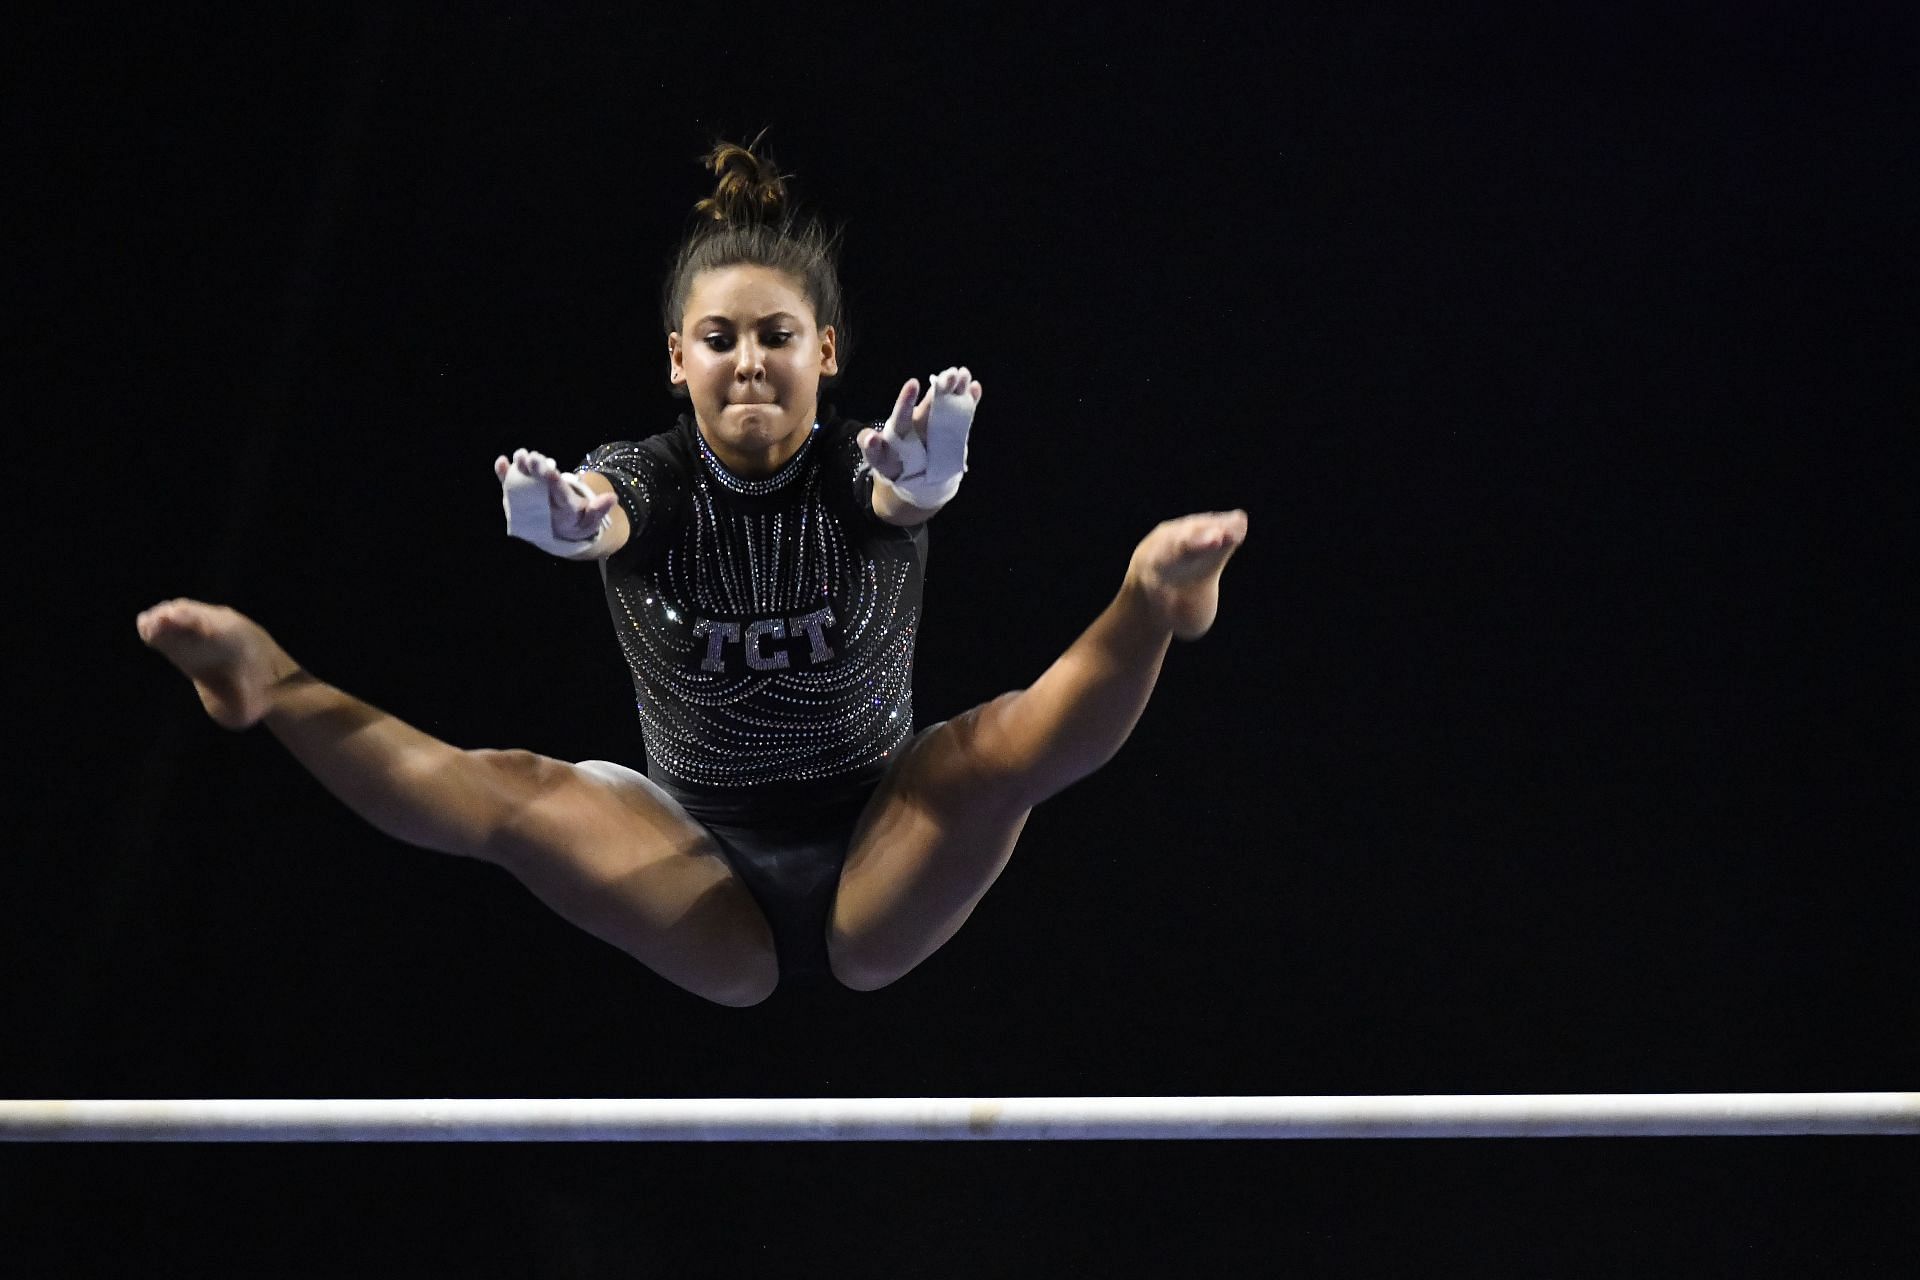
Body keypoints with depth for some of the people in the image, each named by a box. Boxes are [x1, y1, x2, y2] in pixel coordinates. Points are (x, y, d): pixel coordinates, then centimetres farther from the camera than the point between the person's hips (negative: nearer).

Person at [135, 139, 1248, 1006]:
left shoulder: (861, 471, -5)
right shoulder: (650, 482, -2)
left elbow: (909, 493, -31)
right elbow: (599, 516, -28)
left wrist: (924, 475, -57)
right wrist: (562, 523, -54)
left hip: (877, 872, -2)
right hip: (707, 891, 2)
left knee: (1005, 742, -30)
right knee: (504, 793, -22)